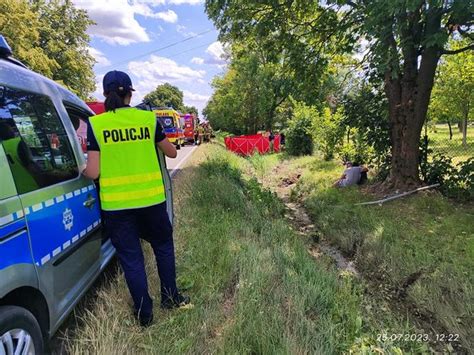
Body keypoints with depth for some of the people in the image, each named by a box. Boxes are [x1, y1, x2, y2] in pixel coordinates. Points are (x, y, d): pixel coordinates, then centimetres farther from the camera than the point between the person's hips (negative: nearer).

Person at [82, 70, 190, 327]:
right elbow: (172, 153, 10)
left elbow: (93, 172, -7)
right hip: (151, 198, 1)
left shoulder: (95, 124, -5)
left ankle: (144, 313, 25)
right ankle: (170, 298, 34)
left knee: (131, 258, 13)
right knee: (163, 247, 22)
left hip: (116, 204, 0)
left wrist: (81, 170, 15)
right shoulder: (148, 119, -2)